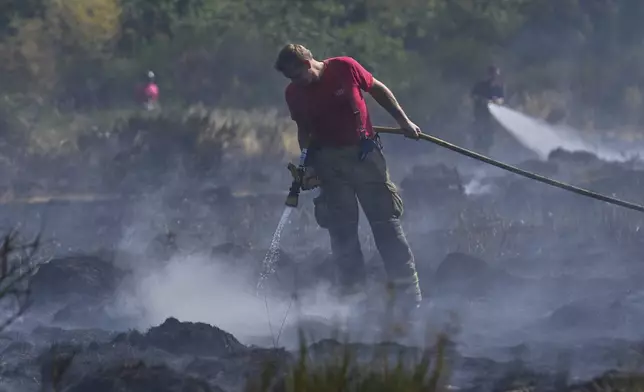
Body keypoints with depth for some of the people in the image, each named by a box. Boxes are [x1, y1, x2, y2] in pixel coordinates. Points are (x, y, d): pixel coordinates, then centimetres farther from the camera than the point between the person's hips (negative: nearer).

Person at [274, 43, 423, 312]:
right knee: (342, 229, -1)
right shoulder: (294, 93, -1)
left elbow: (377, 90, 4)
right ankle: (353, 292, 4)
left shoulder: (344, 68, -9)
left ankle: (408, 292, -1)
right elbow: (304, 129, 10)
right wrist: (307, 160, -4)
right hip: (330, 160, 2)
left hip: (364, 153, -2)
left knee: (385, 220, -3)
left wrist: (403, 121, 5)